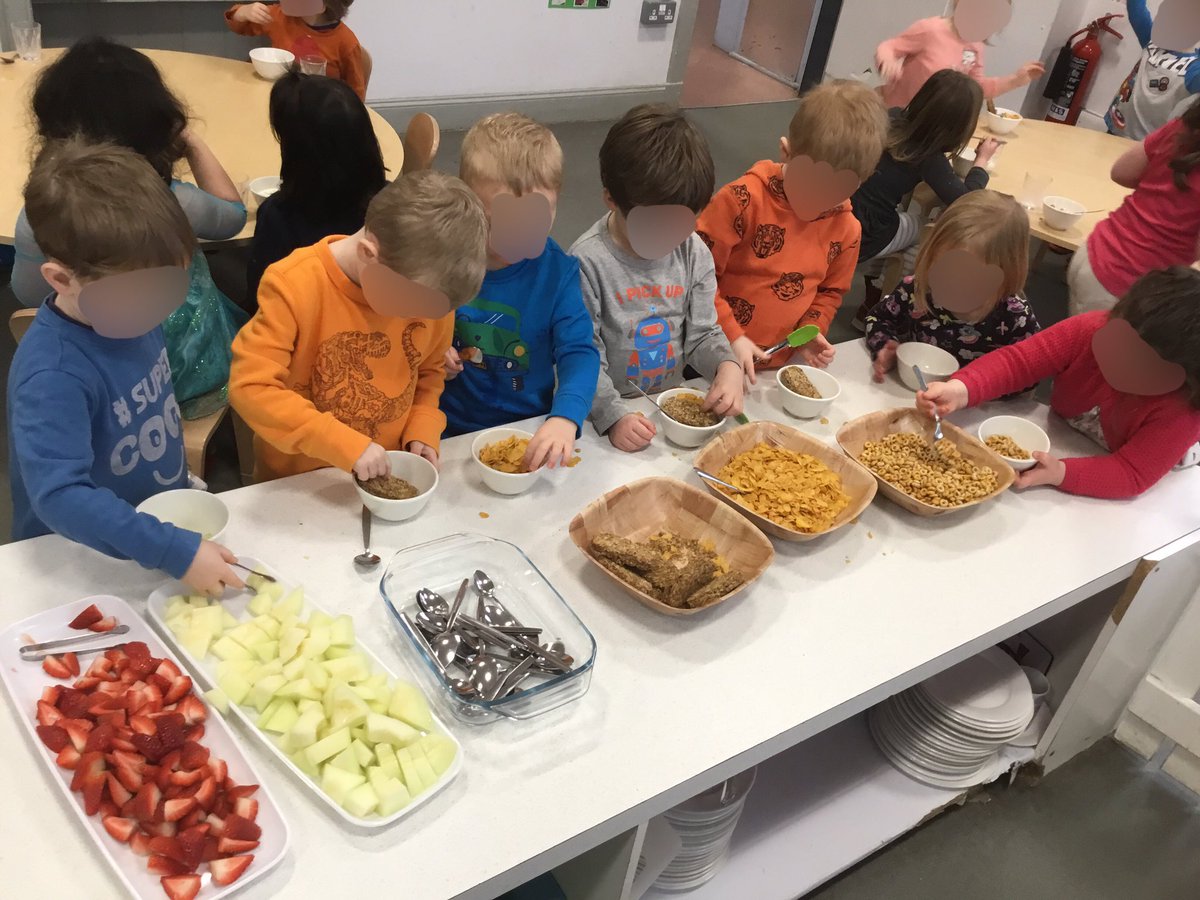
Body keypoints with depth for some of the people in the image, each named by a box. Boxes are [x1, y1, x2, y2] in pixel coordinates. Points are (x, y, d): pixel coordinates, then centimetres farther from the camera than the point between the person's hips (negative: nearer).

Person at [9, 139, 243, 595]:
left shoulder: (125, 310, -4)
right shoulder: (53, 375, -25)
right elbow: (59, 496, -32)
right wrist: (177, 552, -34)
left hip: (169, 519, 6)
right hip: (84, 566, -6)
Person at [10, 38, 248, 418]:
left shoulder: (39, 219, -23)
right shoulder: (173, 203, -28)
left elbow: (29, 295, -2)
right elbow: (233, 215, -3)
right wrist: (193, 142, 1)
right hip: (192, 369, -2)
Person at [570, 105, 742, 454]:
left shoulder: (694, 252, -1)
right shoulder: (589, 262, -17)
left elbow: (703, 332, 6)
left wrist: (728, 366, -15)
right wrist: (613, 416, -27)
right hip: (609, 412, -4)